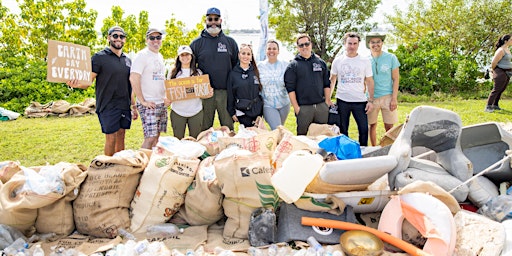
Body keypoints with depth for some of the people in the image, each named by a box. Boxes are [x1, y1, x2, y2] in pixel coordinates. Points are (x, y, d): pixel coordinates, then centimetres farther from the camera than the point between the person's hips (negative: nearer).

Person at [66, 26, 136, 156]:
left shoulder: (127, 60, 14)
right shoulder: (99, 57, -3)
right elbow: (88, 81, -9)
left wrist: (134, 107, 17)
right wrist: (77, 84, -32)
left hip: (125, 106, 5)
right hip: (108, 106, -5)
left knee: (121, 136, 10)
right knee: (111, 138, -3)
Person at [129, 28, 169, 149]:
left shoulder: (160, 56, 17)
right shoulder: (142, 55, -9)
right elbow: (133, 78, -18)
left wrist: (166, 97, 13)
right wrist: (143, 101, -18)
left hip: (162, 104, 8)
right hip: (148, 105, -8)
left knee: (157, 136, 11)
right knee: (150, 138, -12)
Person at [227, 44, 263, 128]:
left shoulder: (256, 72, 6)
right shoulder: (233, 73, -1)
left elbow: (261, 91, 10)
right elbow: (230, 95, 1)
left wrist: (261, 113, 7)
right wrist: (232, 112, -2)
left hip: (257, 111, 3)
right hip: (242, 112, -2)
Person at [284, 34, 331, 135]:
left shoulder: (321, 62, 11)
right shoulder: (293, 65, 0)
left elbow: (326, 85, 13)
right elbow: (290, 88, -4)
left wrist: (327, 102, 5)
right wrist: (296, 107, -9)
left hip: (321, 106, 3)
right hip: (303, 108, -3)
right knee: (303, 136, 5)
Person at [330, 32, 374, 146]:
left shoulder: (365, 61, 3)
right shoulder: (337, 61, 4)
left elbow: (369, 82, 5)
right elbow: (332, 80, 10)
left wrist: (370, 100, -3)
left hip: (360, 101, 0)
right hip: (342, 101, 1)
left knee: (364, 129, -1)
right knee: (342, 130, 8)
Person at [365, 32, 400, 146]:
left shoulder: (391, 58, 1)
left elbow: (396, 79, 1)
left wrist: (394, 98, -7)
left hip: (387, 97, -2)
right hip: (371, 98, 2)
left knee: (389, 127, -1)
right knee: (372, 125, 7)